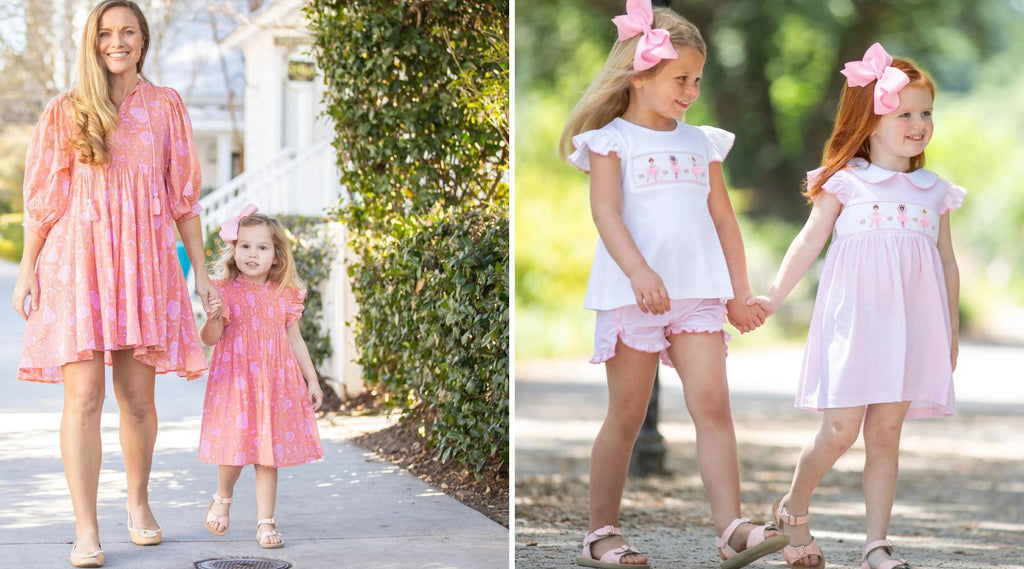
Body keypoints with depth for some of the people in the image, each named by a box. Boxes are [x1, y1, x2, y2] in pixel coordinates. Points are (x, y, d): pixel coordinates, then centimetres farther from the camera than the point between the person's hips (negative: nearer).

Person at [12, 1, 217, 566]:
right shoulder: (65, 111, 4)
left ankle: (138, 502, 30)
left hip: (143, 264, 2)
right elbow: (43, 198, 6)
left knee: (137, 400, 6)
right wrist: (26, 271, 2)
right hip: (77, 263, -2)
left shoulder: (165, 107, 9)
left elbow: (184, 194, 12)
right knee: (84, 396, -10)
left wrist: (200, 269, 10)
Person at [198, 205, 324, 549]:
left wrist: (312, 380, 11)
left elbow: (295, 340, 13)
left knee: (268, 454, 2)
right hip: (235, 378, -2)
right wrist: (215, 318, -24)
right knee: (235, 446, -2)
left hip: (276, 383, 2)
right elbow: (210, 339, -3)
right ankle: (223, 498, 29)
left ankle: (265, 522, 8)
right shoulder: (225, 291, -2)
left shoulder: (285, 296, 6)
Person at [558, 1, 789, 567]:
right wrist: (638, 272, -27)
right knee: (626, 416, 3)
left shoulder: (702, 143, 17)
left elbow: (723, 220, 21)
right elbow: (605, 210, -12)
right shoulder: (612, 139, 2)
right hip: (631, 294, -3)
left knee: (712, 404, -10)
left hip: (698, 294, 4)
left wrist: (739, 294, 18)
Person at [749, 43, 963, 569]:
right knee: (840, 430, -7)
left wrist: (951, 330, 14)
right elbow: (809, 241, 3)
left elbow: (947, 262, 15)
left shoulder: (935, 191, 11)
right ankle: (793, 508, 18)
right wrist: (774, 297, -4)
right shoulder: (844, 183, 0)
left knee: (886, 435, 2)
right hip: (854, 322, -3)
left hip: (911, 328, 3)